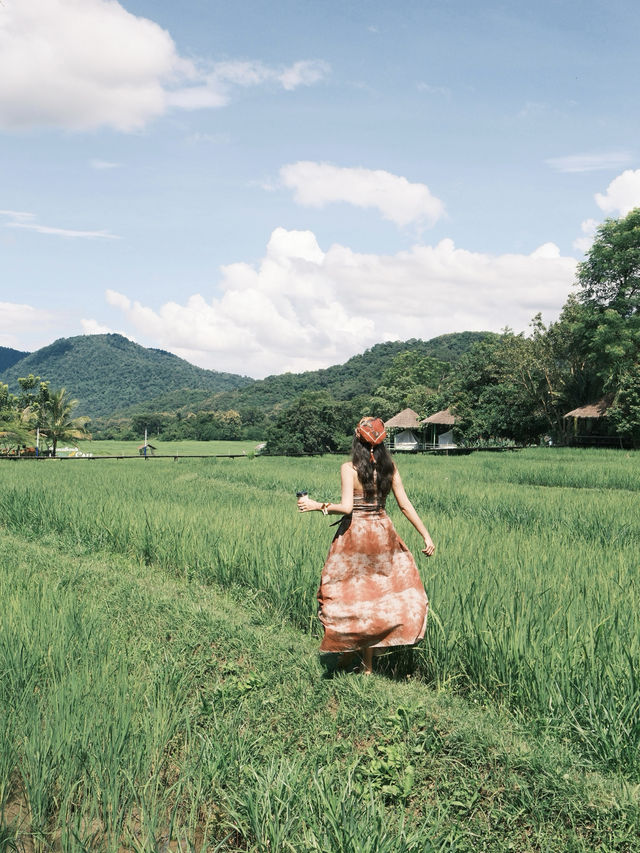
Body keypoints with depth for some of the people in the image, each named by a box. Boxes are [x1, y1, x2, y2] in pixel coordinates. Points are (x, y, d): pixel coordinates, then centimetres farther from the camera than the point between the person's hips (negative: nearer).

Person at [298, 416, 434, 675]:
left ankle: (346, 652, 19)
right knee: (376, 594, 15)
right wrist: (426, 535, 3)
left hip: (354, 535, -4)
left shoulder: (349, 468, -12)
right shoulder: (389, 468, -2)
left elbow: (346, 507, -20)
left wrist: (316, 506, -8)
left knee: (348, 595, 12)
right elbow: (405, 505, -2)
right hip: (382, 535, 4)